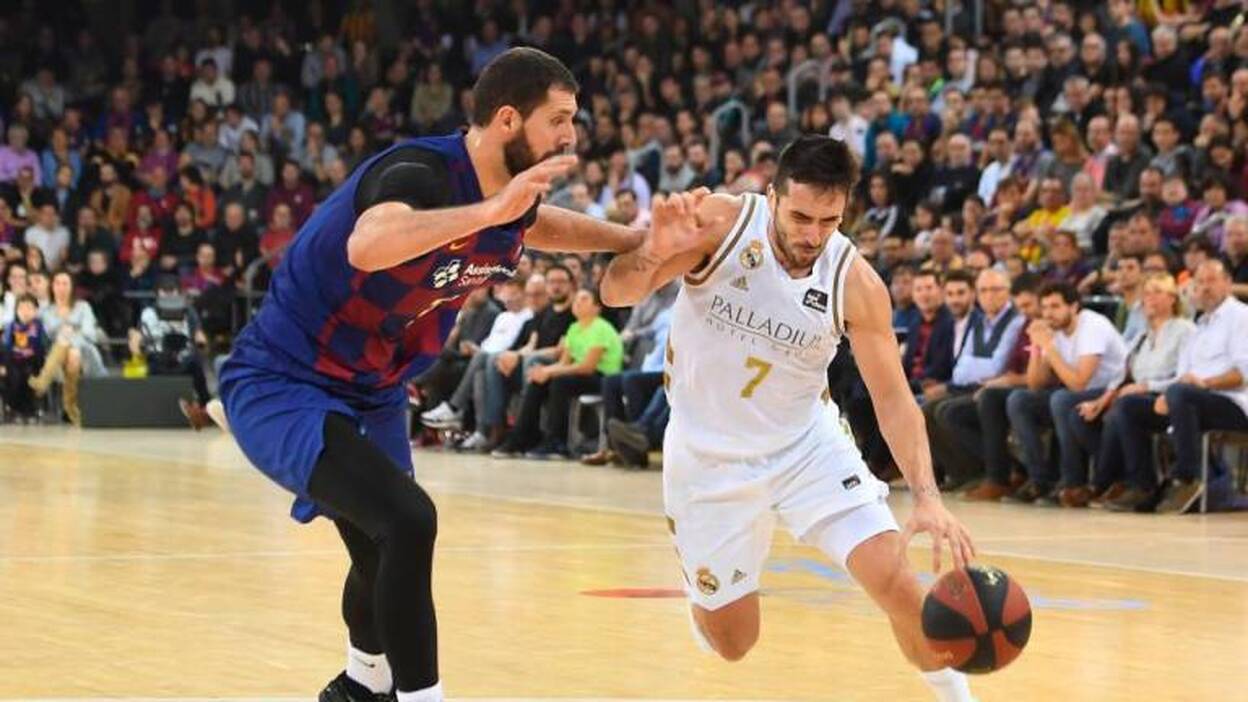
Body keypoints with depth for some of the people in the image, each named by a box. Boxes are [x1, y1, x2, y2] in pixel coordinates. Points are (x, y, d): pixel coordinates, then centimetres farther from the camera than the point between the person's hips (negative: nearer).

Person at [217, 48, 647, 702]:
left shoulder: (511, 195, -2)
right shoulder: (422, 172, -28)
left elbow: (536, 224, 25)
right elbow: (367, 246, -51)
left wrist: (642, 240, 18)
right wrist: (490, 211, -54)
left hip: (371, 392, 9)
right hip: (281, 384, -9)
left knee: (387, 555, 23)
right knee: (407, 521, -28)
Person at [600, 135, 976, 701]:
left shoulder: (856, 284, -18)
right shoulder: (720, 223, -21)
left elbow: (893, 398, -13)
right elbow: (615, 294, -22)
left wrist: (927, 496, -28)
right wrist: (655, 252, -46)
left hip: (806, 443, 1)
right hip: (708, 453, 0)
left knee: (896, 581, -17)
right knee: (732, 643, 5)